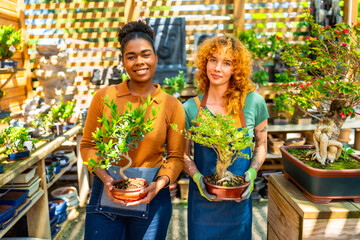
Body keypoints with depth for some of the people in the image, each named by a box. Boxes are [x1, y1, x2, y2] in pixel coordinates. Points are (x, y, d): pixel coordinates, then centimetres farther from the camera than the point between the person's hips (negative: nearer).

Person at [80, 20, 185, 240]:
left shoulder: (172, 106, -6)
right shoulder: (104, 97, -5)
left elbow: (176, 156, 0)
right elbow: (88, 145, 1)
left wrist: (159, 184, -16)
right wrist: (105, 178, -13)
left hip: (151, 199, 0)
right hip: (106, 193, 0)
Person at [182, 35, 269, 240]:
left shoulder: (254, 102, -8)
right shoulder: (190, 108, -9)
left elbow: (261, 145, 4)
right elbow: (183, 153, 0)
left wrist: (252, 172, -11)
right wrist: (197, 176, -17)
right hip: (203, 198, 0)